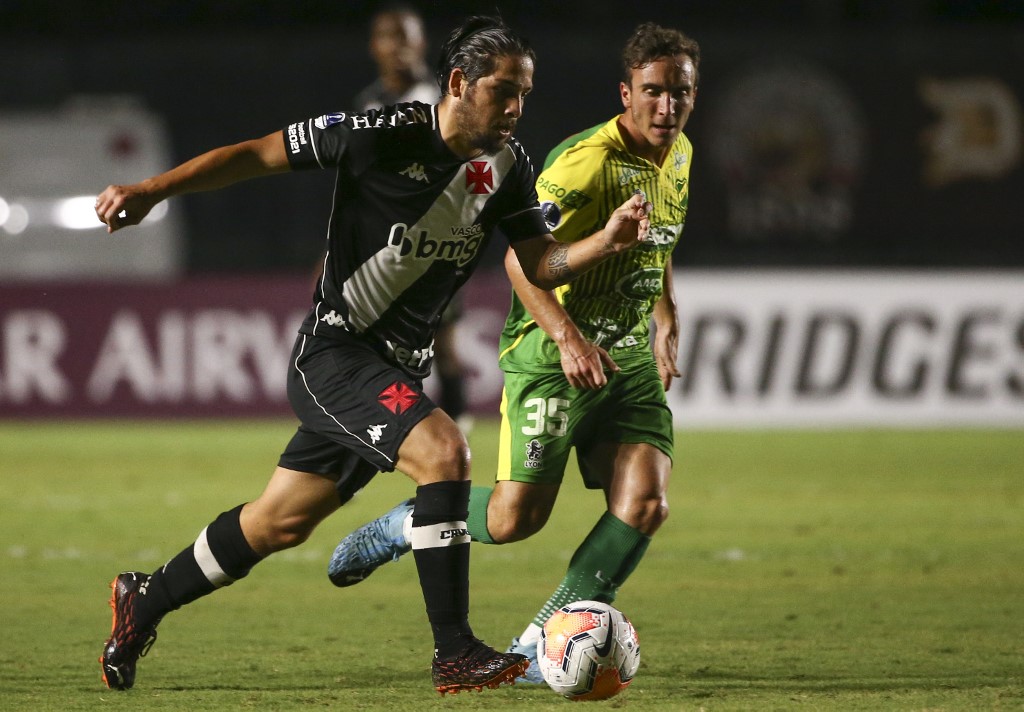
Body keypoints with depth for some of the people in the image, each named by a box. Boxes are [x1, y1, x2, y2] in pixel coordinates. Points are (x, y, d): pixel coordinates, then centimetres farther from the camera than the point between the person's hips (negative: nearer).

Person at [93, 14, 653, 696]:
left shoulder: (508, 166, 1)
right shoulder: (383, 135, -17)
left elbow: (541, 263, 1)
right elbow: (259, 154, -10)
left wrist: (607, 241, -18)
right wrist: (152, 191, -16)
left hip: (398, 369, 7)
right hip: (334, 354, -7)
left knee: (281, 523, 15)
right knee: (445, 453, -26)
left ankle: (145, 599, 36)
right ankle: (456, 657, -22)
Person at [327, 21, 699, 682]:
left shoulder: (678, 155, 7)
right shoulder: (587, 162, -21)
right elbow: (521, 258, -25)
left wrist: (666, 322, 19)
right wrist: (569, 339, -35)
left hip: (630, 357, 7)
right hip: (553, 352, -7)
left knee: (645, 504, -11)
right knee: (515, 519, -8)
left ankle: (542, 641, 2)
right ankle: (404, 525, 23)